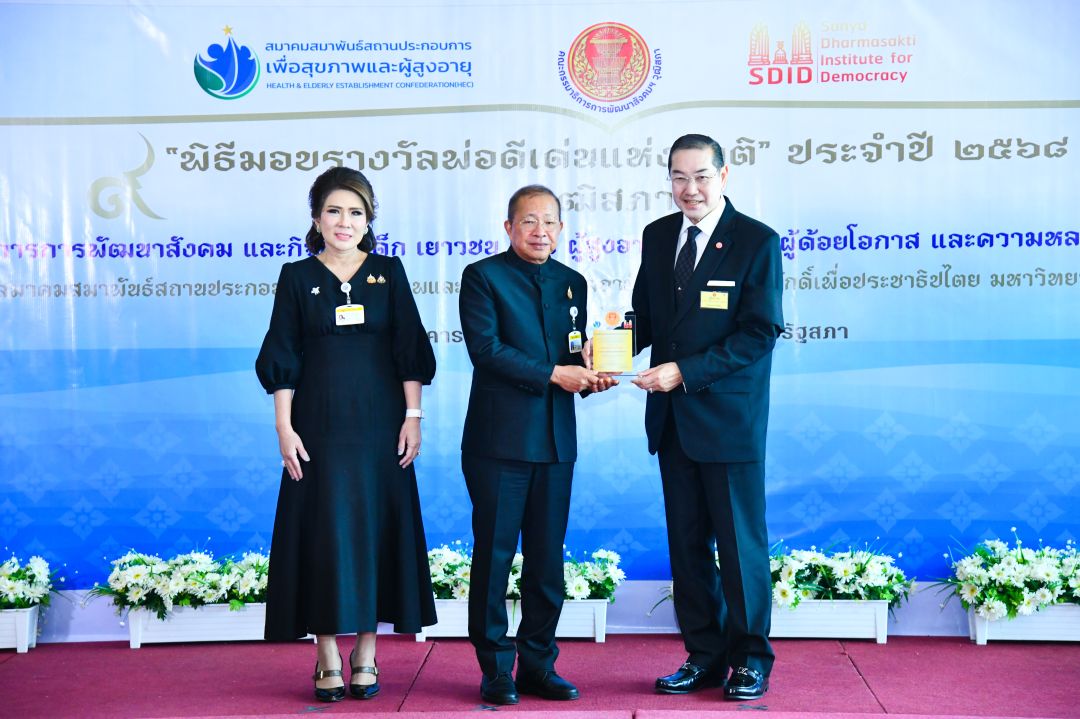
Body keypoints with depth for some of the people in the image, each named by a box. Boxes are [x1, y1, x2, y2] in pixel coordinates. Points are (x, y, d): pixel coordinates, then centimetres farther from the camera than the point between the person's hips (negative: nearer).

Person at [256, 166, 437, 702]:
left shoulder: (388, 272, 7)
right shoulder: (297, 277, 5)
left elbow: (408, 349, 5)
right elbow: (283, 358, 3)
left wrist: (413, 415, -2)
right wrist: (284, 426, -5)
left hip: (379, 423, 1)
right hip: (320, 424, -1)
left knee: (377, 528, 3)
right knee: (324, 531, -1)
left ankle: (366, 654, 14)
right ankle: (328, 659, 8)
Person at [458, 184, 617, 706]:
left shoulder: (572, 283, 15)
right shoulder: (482, 276, -2)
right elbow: (486, 348, -13)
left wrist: (589, 377, -5)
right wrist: (553, 374, -17)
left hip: (556, 441, 5)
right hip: (499, 439, -5)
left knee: (547, 559, 9)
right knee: (494, 554, 1)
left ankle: (538, 665, 20)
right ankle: (495, 670, 12)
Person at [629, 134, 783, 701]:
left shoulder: (757, 242, -8)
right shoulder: (658, 236, 9)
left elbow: (759, 334, -14)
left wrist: (685, 371, -20)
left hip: (728, 416, -5)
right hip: (672, 418, 6)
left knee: (740, 541, 4)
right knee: (687, 542, 12)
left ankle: (750, 658, 20)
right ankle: (704, 657, 23)